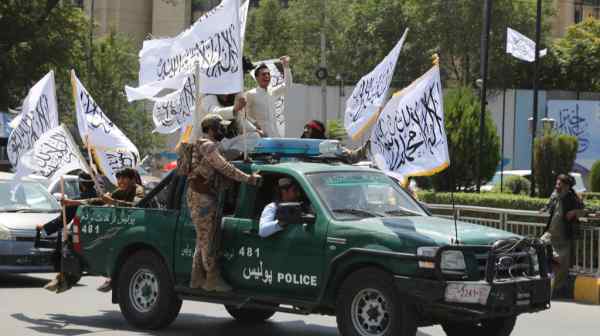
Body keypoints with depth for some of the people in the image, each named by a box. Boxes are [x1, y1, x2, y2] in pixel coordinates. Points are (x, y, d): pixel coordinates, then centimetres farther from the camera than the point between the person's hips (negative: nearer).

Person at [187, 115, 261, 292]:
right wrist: (248, 179, -23)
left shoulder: (211, 146, 19)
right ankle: (213, 279, -8)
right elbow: (225, 168, -22)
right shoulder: (207, 146, -14)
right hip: (201, 197, -11)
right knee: (207, 239, -9)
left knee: (203, 239, 14)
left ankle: (197, 278, 18)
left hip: (206, 198, 11)